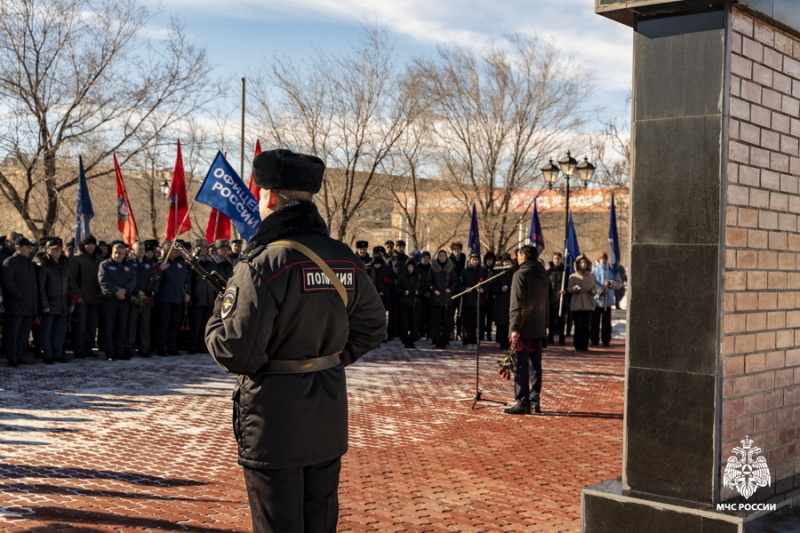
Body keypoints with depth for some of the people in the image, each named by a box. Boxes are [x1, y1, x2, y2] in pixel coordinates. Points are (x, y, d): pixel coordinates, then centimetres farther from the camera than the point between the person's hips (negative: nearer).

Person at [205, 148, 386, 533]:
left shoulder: (264, 263, -19)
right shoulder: (344, 259, 2)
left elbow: (233, 352, -21)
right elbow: (372, 326, 13)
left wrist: (218, 314, -2)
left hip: (275, 421, -6)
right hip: (329, 419, 6)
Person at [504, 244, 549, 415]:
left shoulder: (520, 275, -11)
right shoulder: (543, 276, 14)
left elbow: (517, 304, -17)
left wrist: (514, 328, -18)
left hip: (524, 328, -8)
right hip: (539, 327, 8)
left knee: (521, 365, -6)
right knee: (535, 365, 13)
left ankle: (522, 403, -8)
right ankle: (534, 401, 16)